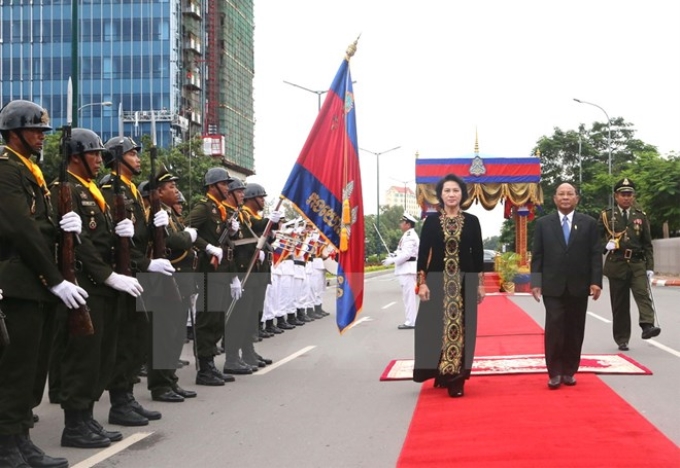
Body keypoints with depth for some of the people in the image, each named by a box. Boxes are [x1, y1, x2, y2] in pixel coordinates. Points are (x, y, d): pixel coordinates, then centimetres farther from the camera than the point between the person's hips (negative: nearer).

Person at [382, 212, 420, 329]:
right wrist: (393, 256, 8)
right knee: (408, 295, 14)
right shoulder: (408, 235, 19)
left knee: (408, 295, -9)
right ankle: (412, 320, 20)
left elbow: (406, 254, -22)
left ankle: (410, 321, -7)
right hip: (406, 269, 11)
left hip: (408, 269, -11)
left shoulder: (409, 236, -15)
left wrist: (391, 260, -18)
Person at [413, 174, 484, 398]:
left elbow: (478, 254, 6)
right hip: (437, 282, 0)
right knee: (436, 327, 0)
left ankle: (455, 379, 6)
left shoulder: (472, 221, 4)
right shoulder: (431, 220, 3)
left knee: (461, 328, 1)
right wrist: (422, 282, -6)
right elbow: (422, 253, 1)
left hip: (464, 282, 0)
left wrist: (480, 283, 2)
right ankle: (440, 372, 13)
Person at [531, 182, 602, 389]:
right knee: (554, 328, -7)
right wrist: (536, 282, -4)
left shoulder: (589, 223, 6)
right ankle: (555, 372, 0)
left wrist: (596, 281, -5)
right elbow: (537, 255, 3)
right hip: (553, 286, -1)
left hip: (579, 286, 1)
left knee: (574, 330, 5)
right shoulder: (543, 223, 5)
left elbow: (595, 254, 3)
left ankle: (569, 371, 14)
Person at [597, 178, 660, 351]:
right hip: (617, 264, -1)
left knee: (643, 293, -21)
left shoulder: (641, 216, 10)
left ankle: (647, 325, -34)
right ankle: (622, 339, 10)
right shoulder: (606, 216, 5)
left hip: (638, 263, 1)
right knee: (619, 304, 3)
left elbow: (647, 244, 10)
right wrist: (606, 244, -13)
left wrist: (650, 267, 3)